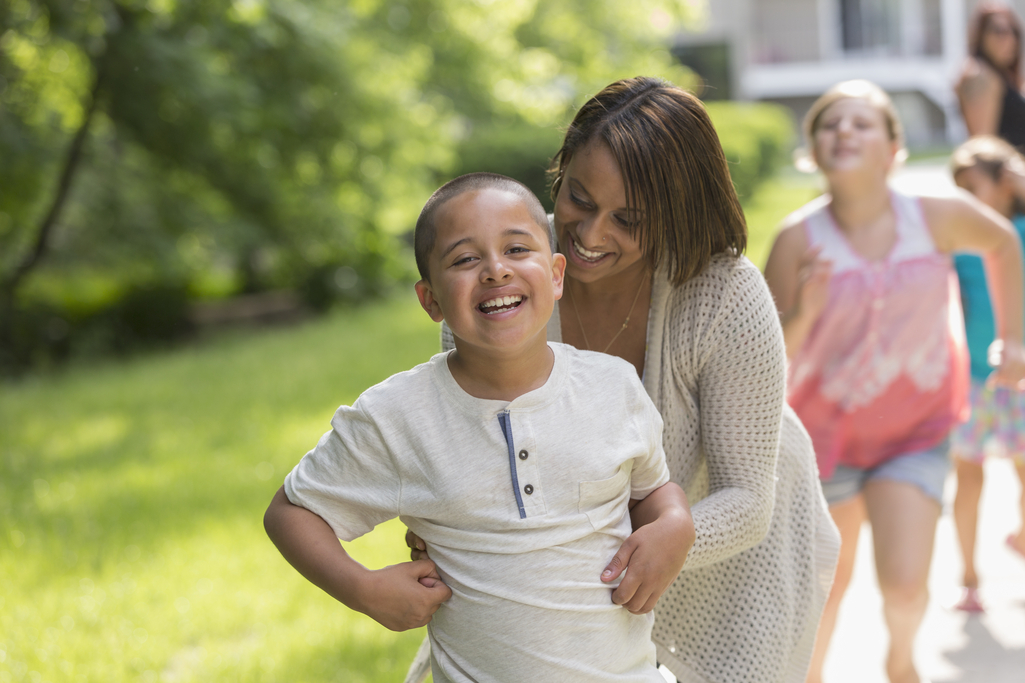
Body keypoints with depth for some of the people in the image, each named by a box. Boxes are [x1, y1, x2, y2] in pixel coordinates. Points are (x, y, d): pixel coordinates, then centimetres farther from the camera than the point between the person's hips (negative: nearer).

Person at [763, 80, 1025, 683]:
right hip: (829, 429, 0)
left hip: (915, 430, 0)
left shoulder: (938, 218, -15)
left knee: (905, 584, -14)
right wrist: (803, 313, -38)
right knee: (830, 582, 14)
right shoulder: (800, 240, -20)